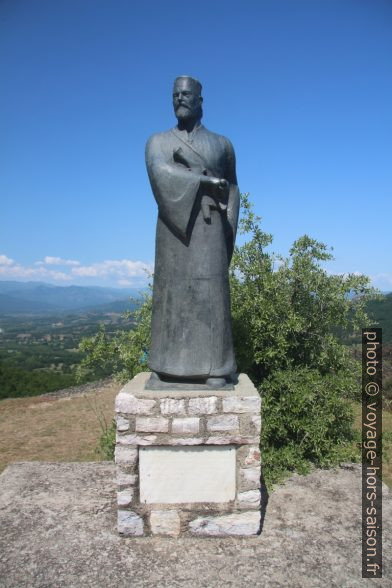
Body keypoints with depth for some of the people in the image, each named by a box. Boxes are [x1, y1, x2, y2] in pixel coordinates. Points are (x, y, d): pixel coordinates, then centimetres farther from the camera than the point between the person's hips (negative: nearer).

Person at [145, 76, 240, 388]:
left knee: (210, 291, -7)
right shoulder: (158, 141, 10)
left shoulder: (222, 143, 15)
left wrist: (228, 230, 0)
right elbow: (160, 173, -12)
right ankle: (167, 365, 5)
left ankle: (215, 368, -3)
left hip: (209, 226, 0)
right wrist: (206, 180, -15)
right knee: (172, 289, -2)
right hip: (174, 224, 1)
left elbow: (232, 190, 14)